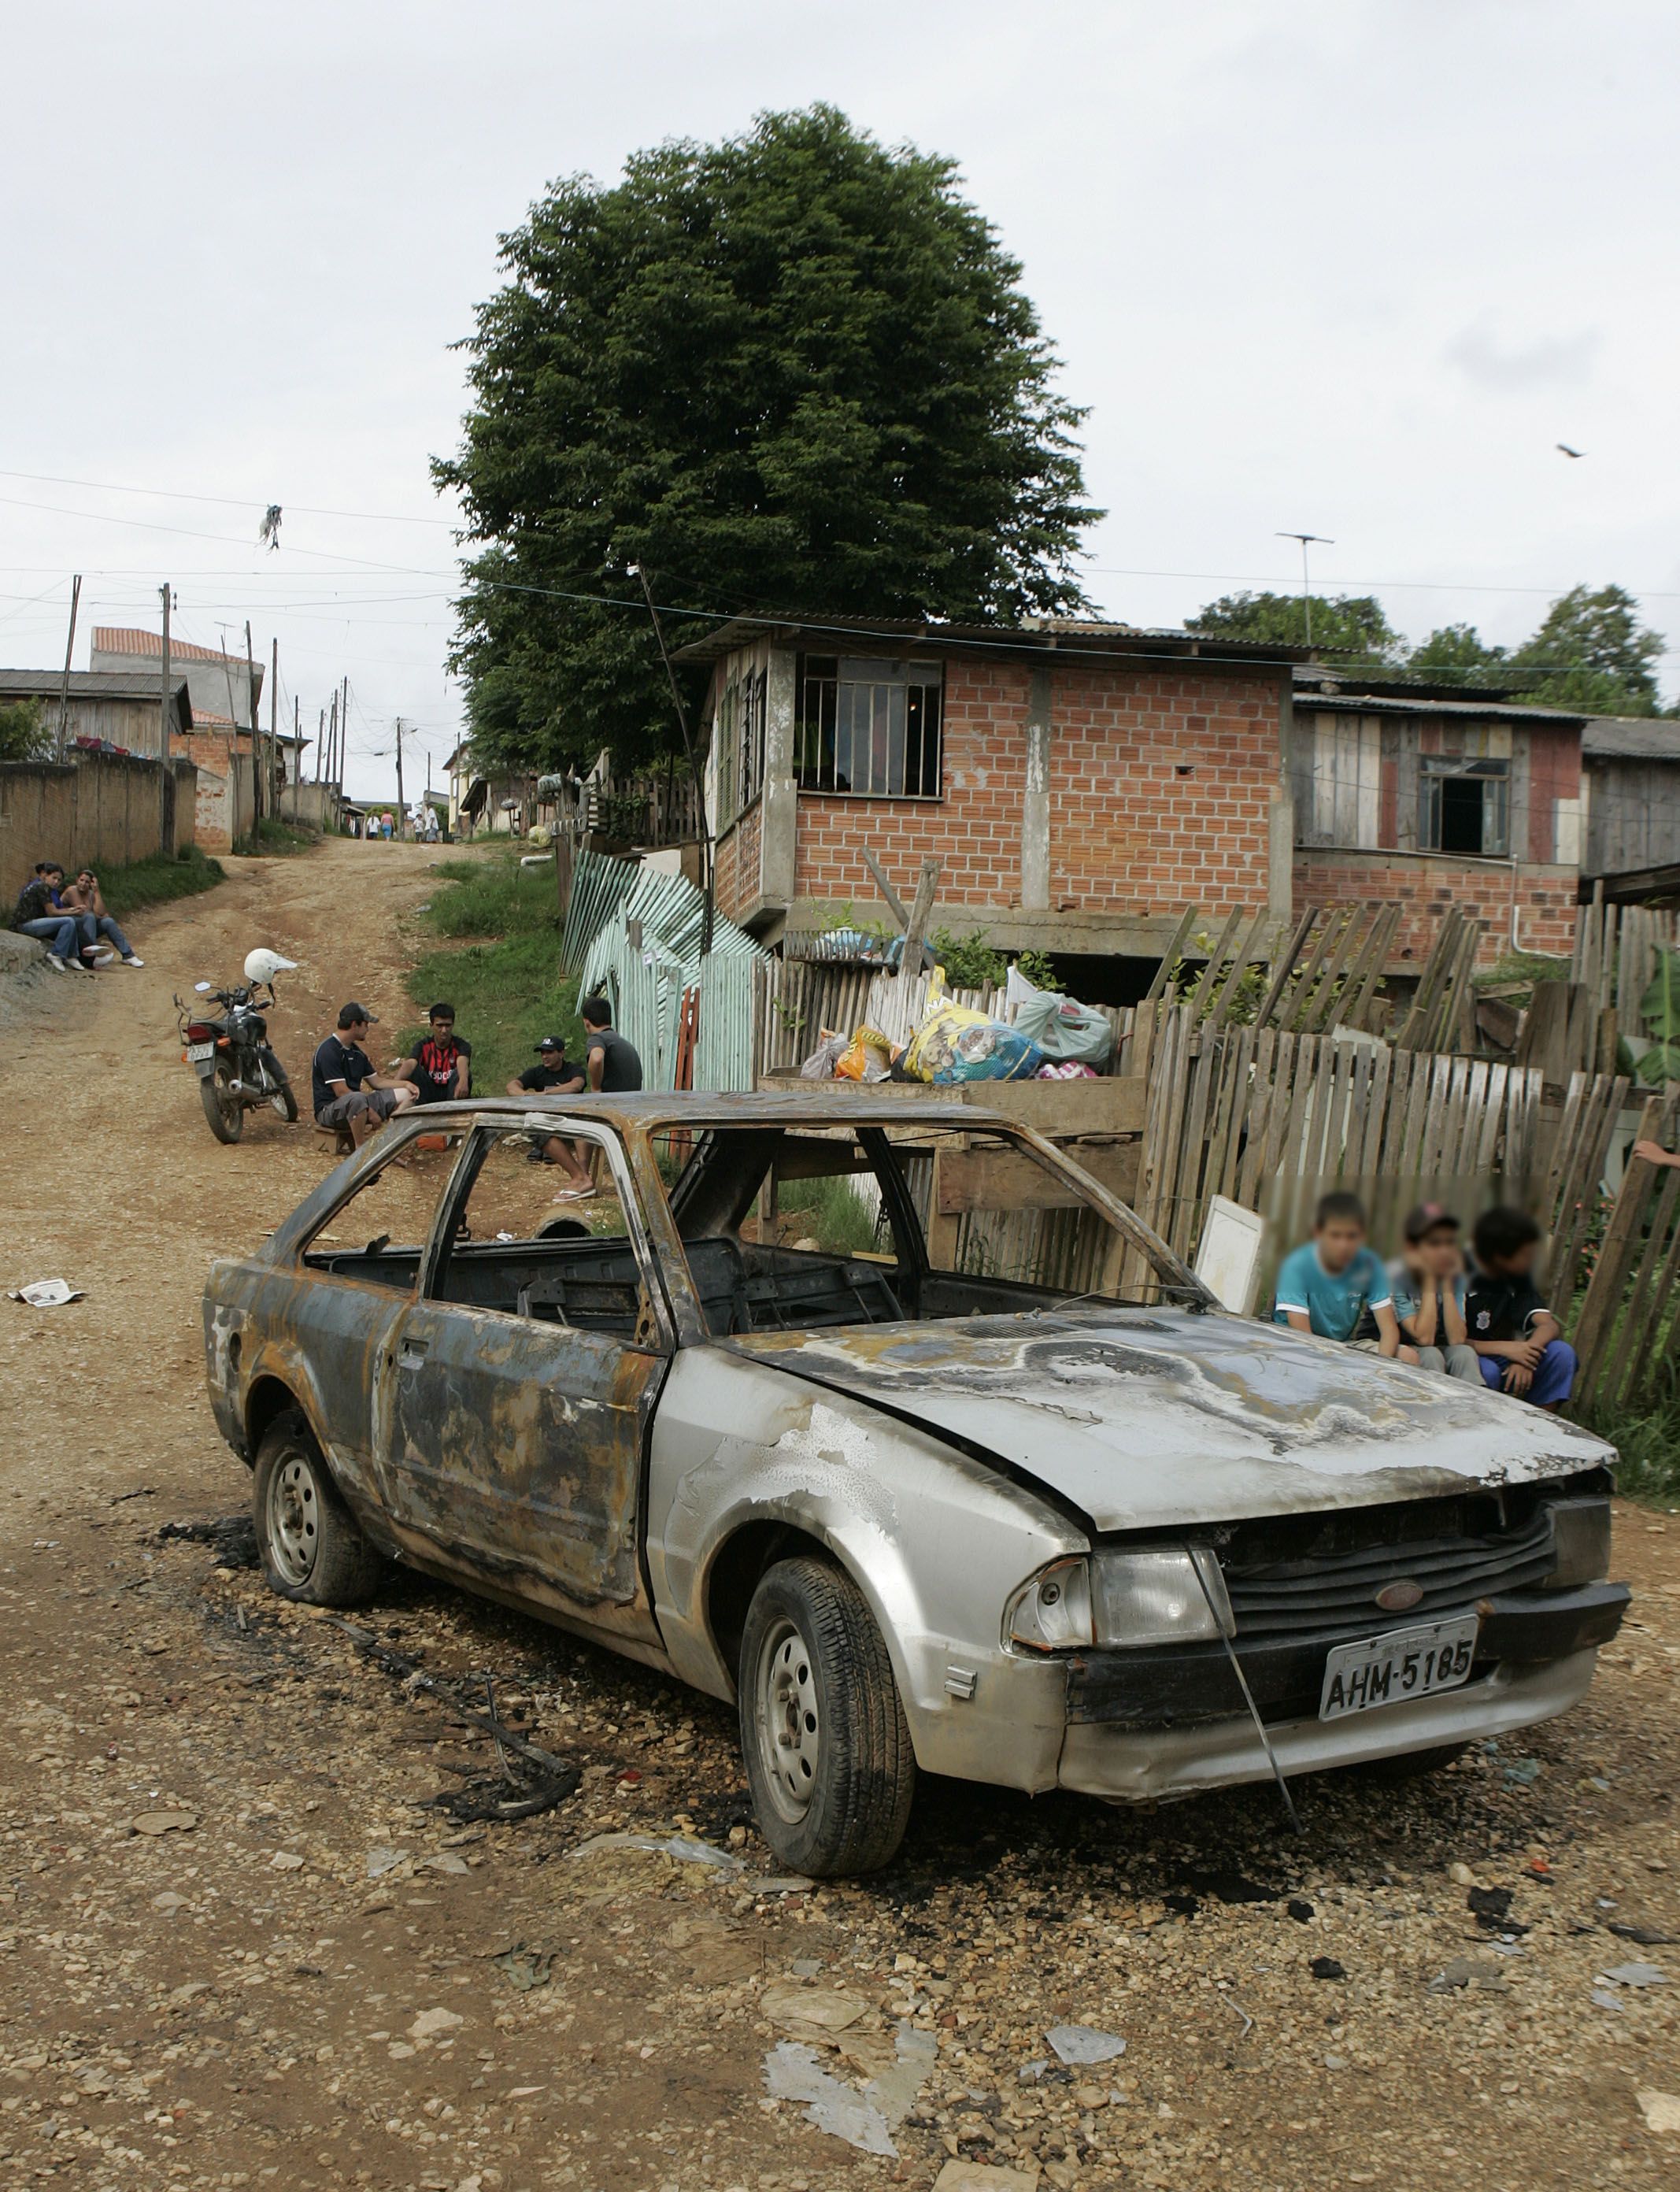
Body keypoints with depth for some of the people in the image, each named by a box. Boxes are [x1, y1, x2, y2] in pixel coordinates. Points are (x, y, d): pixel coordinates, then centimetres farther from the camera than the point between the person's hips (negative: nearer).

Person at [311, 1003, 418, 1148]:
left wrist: (405, 1084, 4)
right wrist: (370, 1112, -19)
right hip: (329, 1108, -9)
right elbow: (341, 1091, -20)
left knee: (405, 1094, 0)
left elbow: (376, 1081, 19)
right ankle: (360, 1150, -27)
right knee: (358, 1099, -43)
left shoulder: (356, 1051, 15)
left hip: (356, 1105, 9)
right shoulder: (329, 1051, -15)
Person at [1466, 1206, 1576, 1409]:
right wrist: (1504, 1348, -30)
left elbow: (1549, 1324, -8)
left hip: (1498, 1361, 6)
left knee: (1562, 1353, -15)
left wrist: (1527, 1351, -29)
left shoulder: (1517, 1279, 3)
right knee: (1487, 1371, -39)